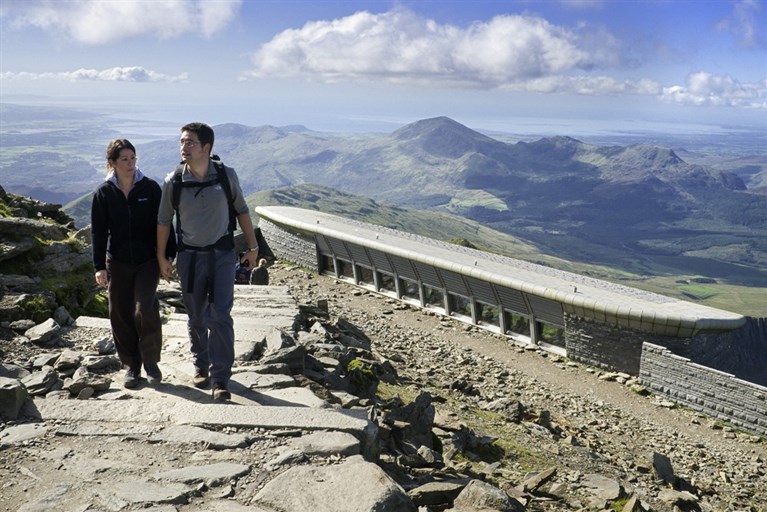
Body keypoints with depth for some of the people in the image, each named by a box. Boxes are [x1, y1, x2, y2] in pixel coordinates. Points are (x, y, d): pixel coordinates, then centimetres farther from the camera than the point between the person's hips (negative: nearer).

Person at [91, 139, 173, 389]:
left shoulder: (150, 188, -4)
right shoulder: (103, 193, -1)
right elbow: (98, 231, 0)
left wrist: (168, 255, -2)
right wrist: (100, 267, -4)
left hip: (148, 260, -2)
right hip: (117, 263, 2)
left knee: (145, 310, -13)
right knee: (121, 315, 6)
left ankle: (151, 361, 7)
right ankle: (131, 365, 21)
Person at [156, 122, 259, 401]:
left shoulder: (226, 175, -7)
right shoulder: (173, 181, -7)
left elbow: (242, 211, 5)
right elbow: (163, 221, 5)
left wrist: (253, 246, 7)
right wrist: (162, 258, 7)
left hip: (222, 255, -1)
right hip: (189, 257, 1)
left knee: (220, 316, -8)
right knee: (196, 318, 12)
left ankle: (220, 378, -1)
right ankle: (201, 366, 33)